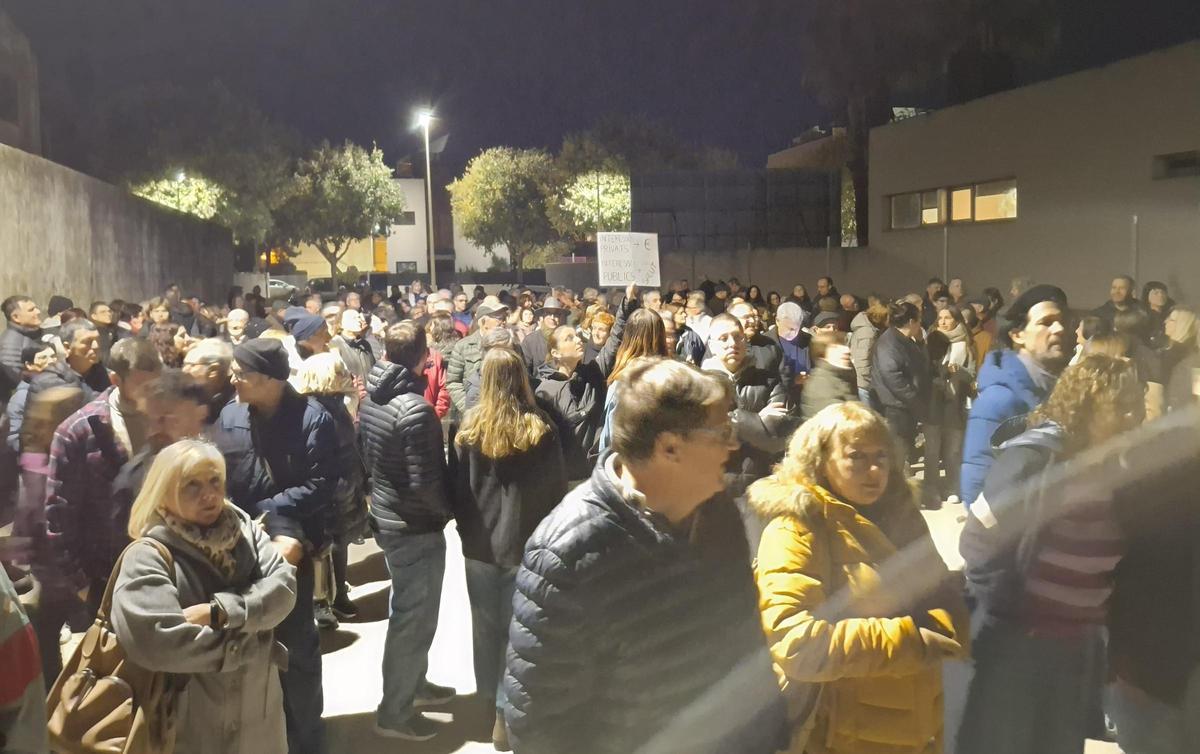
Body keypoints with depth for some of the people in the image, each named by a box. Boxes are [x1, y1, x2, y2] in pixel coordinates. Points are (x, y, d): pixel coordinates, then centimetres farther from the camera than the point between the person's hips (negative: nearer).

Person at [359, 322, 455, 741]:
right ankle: (394, 712, 17)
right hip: (416, 526, -9)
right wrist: (447, 509, -6)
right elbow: (425, 482, -25)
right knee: (413, 618, 5)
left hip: (386, 517, 9)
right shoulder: (415, 409, -25)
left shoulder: (372, 399, 1)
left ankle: (415, 685, 39)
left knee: (410, 612, 23)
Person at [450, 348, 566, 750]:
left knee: (486, 625, 16)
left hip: (480, 540, 2)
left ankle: (490, 700, 32)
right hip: (526, 540, -2)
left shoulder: (470, 424, -8)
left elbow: (456, 483, -1)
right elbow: (556, 487, -5)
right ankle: (505, 712, 8)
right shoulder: (540, 427, -11)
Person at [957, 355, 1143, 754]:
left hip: (1079, 644, 7)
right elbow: (977, 541, -19)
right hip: (1017, 640, -7)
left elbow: (1105, 555, 10)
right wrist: (1006, 611, -13)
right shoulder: (1033, 458, -20)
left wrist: (1095, 625, 3)